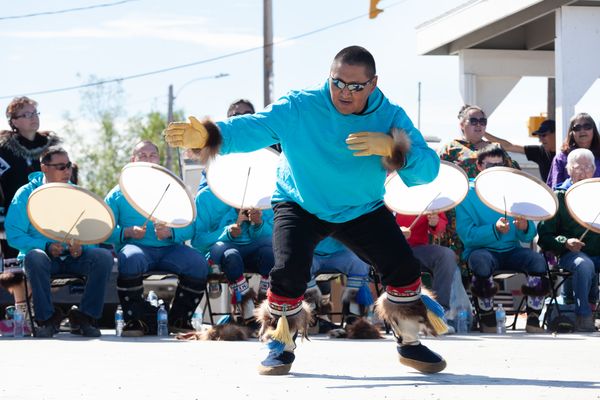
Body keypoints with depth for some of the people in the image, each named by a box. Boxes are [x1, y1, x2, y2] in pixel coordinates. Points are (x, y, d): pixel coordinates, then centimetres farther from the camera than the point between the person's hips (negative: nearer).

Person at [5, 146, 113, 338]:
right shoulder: (26, 194, 1)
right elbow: (13, 235, -7)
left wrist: (81, 248, -17)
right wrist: (46, 247, -21)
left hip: (74, 257, 3)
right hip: (45, 256, -3)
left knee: (104, 256, -26)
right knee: (35, 257, -38)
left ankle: (84, 317, -16)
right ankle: (47, 319, -24)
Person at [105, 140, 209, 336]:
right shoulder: (119, 193, 15)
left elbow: (189, 228, 9)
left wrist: (170, 232, -12)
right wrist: (127, 232, -13)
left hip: (170, 247, 2)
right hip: (136, 246, -2)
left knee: (198, 265, -27)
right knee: (131, 260, -39)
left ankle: (179, 319, -8)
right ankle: (134, 321, -24)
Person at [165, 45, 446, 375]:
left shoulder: (390, 116, -18)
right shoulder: (299, 108, -23)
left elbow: (428, 169, -26)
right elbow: (251, 128, -34)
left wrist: (390, 147, -46)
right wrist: (207, 136, -53)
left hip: (363, 209, 2)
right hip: (301, 205, -2)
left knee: (402, 267, -8)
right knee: (289, 270, -21)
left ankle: (410, 345, 17)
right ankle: (281, 346, 5)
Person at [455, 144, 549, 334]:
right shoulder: (468, 193, -1)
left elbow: (529, 235, 8)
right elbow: (467, 235, -13)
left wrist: (525, 227, -17)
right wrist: (495, 230, -29)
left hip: (511, 250, 3)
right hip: (481, 249, -3)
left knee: (537, 259, -26)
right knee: (481, 261, -37)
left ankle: (533, 320, -17)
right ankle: (487, 321, -19)